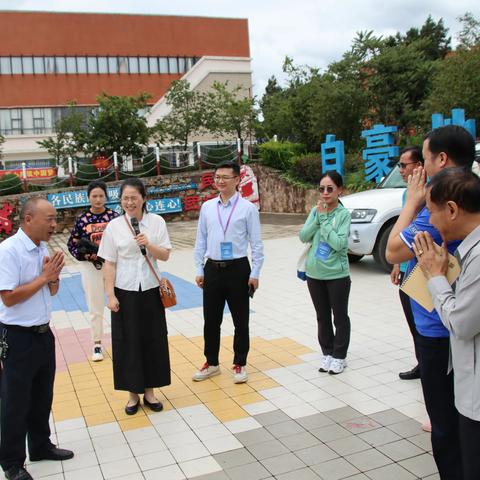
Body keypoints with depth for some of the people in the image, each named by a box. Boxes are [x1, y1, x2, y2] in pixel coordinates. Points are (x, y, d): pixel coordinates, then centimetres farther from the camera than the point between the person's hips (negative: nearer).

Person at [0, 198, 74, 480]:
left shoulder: (43, 248, 4)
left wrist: (53, 277, -9)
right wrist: (43, 277, -18)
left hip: (44, 333, 8)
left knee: (43, 397, 20)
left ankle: (41, 446, 39)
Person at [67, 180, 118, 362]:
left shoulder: (114, 216, -5)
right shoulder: (82, 220, -5)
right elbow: (72, 244, 0)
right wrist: (87, 255, -14)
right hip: (91, 267, 0)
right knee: (95, 308, 10)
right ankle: (97, 344, 23)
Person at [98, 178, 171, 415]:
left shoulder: (157, 222, -2)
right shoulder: (114, 226, -5)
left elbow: (165, 255, -1)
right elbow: (110, 263, -3)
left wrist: (149, 245, -19)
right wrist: (110, 295, -7)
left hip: (150, 290, 1)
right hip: (125, 292, -1)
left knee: (153, 340, 9)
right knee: (128, 342, 6)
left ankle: (149, 390, 26)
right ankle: (133, 393, 22)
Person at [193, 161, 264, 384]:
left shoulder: (248, 208, -5)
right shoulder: (207, 207, 6)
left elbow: (256, 243, -4)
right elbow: (201, 240, 10)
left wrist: (255, 274, -7)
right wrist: (199, 270, 7)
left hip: (238, 269, -3)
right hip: (212, 268, 3)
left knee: (240, 321, 8)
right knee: (211, 320, 12)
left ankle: (239, 364, 24)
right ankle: (211, 363, 29)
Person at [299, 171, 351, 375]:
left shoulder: (344, 213, -11)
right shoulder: (315, 210, 3)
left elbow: (339, 243, -21)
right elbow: (303, 237, -4)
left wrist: (324, 218, -18)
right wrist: (317, 216, -13)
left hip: (337, 274, -4)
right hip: (314, 274, 5)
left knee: (340, 317, 9)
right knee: (322, 317, 15)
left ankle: (339, 357, 22)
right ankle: (327, 353, 29)